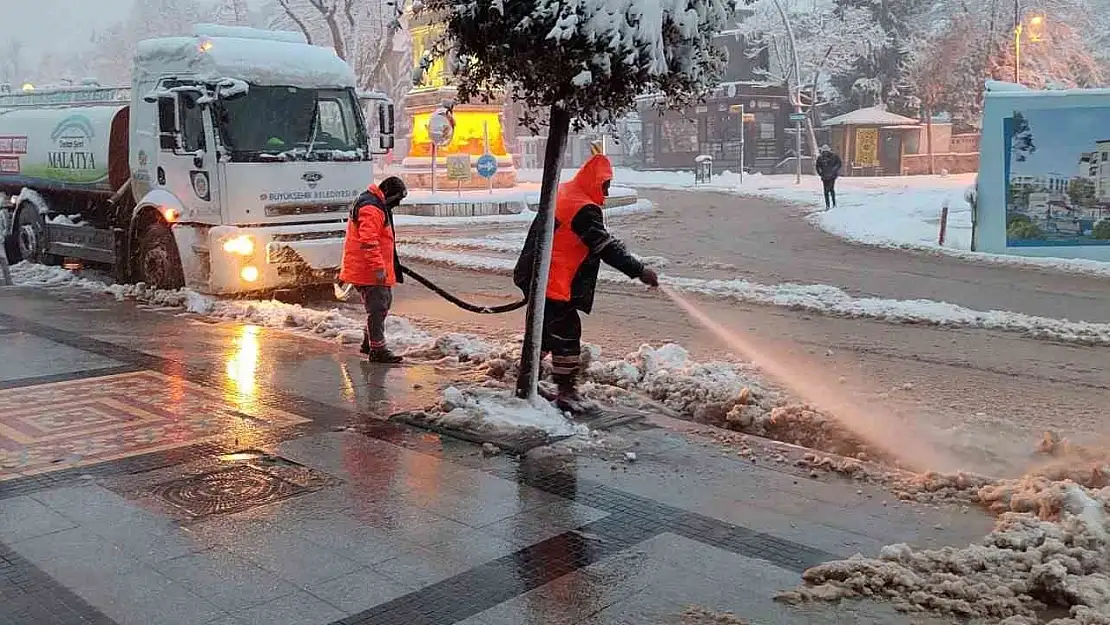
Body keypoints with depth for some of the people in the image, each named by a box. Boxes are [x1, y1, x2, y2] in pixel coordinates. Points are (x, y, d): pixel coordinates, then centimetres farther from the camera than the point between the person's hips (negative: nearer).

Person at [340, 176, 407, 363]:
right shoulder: (371, 208, -18)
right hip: (369, 270, -11)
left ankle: (368, 342, 30)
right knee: (378, 307, -7)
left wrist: (392, 264, 36)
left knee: (384, 302, 20)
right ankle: (377, 350, -1)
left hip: (374, 268, 11)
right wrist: (378, 267, -27)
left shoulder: (377, 205, 19)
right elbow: (368, 241, -26)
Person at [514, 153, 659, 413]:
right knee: (567, 333, -4)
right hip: (553, 283, -10)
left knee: (547, 329, 20)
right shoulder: (585, 210, -19)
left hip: (535, 278, 10)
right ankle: (567, 392, 1)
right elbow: (607, 248, -23)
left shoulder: (562, 193, 12)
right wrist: (639, 271, -21)